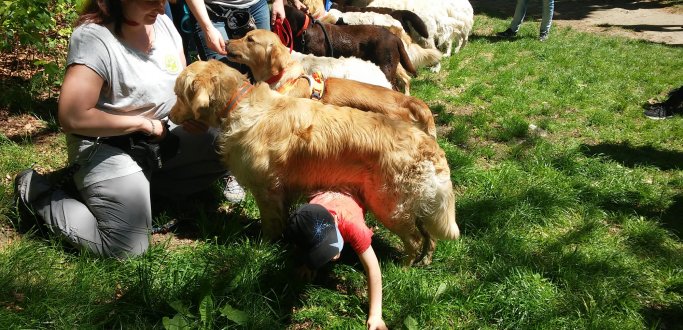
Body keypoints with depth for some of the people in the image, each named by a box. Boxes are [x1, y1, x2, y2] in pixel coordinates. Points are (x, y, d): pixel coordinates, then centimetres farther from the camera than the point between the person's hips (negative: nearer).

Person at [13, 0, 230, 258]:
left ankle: (149, 181, 9)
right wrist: (145, 123, -21)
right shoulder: (93, 37, -25)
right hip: (108, 148, -7)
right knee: (128, 248, -13)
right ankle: (38, 193, 7)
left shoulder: (163, 23, -3)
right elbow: (72, 117, -29)